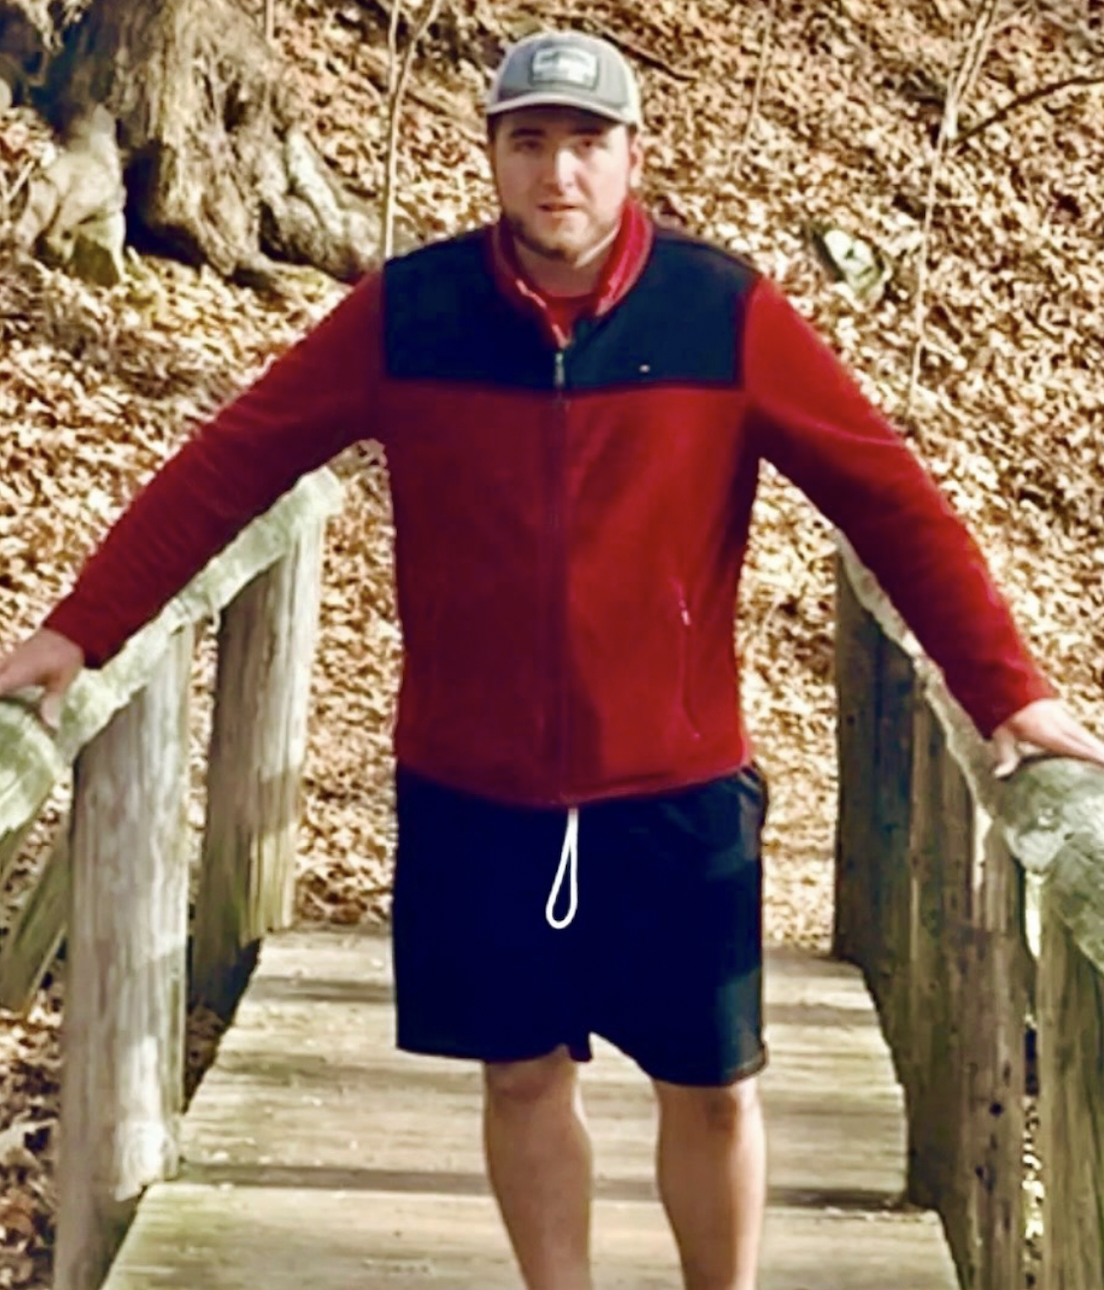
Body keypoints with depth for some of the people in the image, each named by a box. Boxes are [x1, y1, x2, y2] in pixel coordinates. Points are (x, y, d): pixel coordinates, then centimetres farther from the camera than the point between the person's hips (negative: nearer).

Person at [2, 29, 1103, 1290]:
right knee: (522, 1072, 12)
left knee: (711, 1085, 10)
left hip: (678, 789, -1)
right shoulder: (403, 311, -6)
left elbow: (890, 497, -6)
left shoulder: (729, 315, -9)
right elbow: (228, 464, -2)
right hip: (471, 792, 1)